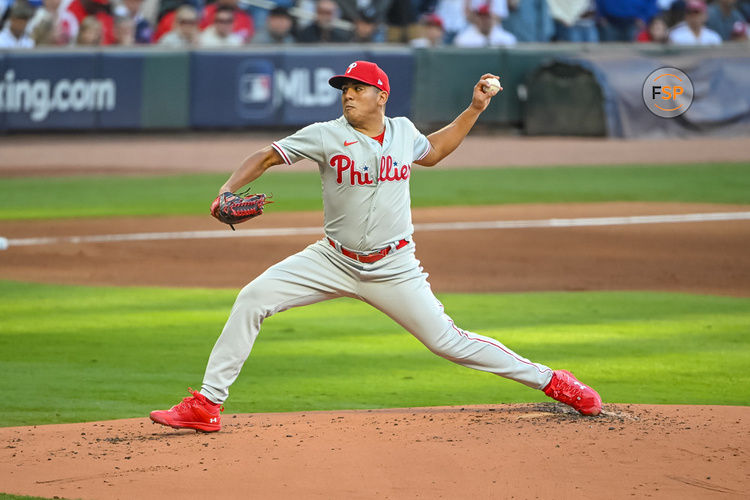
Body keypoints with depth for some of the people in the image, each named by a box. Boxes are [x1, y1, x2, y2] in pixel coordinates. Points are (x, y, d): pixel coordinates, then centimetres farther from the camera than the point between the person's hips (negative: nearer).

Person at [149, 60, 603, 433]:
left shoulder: (403, 131, 0)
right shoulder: (326, 136, -10)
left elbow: (431, 152, 23)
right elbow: (265, 156, -10)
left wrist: (475, 110, 16)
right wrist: (228, 191, -26)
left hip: (394, 270, 0)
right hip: (334, 261, 0)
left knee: (447, 342, -4)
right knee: (253, 299, -15)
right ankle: (207, 405, -10)